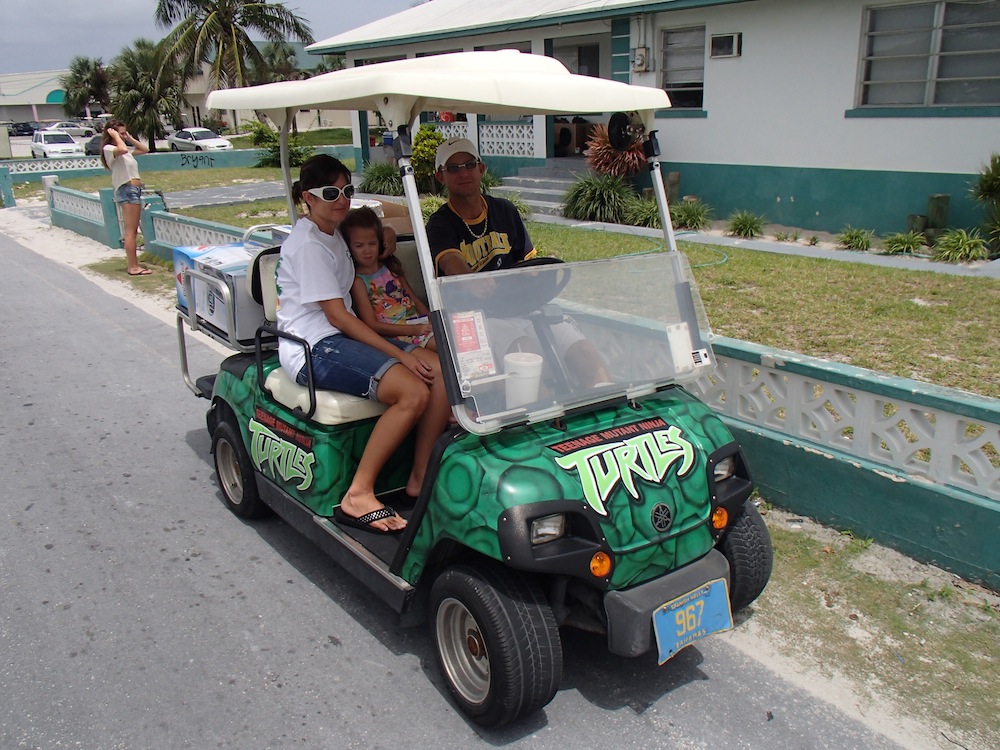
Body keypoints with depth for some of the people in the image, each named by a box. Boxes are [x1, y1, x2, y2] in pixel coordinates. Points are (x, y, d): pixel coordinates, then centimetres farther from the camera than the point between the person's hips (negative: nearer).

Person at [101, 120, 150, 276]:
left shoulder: (125, 150, 19)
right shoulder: (108, 149, -7)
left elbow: (144, 149, 26)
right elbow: (122, 149, -28)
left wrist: (130, 138, 18)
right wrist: (115, 136, -13)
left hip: (135, 190, 10)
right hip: (126, 190, -10)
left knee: (133, 231, 10)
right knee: (130, 231, -11)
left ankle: (133, 263, 15)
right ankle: (133, 267, -12)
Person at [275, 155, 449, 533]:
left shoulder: (333, 234, 17)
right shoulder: (307, 243, -12)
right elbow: (337, 316, -17)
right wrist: (400, 354, -20)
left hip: (342, 336, 9)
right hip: (313, 348, -9)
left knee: (442, 372, -12)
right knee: (412, 392, -29)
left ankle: (420, 477, -7)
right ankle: (358, 496, -23)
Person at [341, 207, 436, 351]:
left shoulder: (391, 266, 15)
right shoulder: (358, 281, -3)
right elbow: (372, 325, -9)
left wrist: (431, 320, -3)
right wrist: (414, 329, -15)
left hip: (419, 324, 6)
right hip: (394, 334, -6)